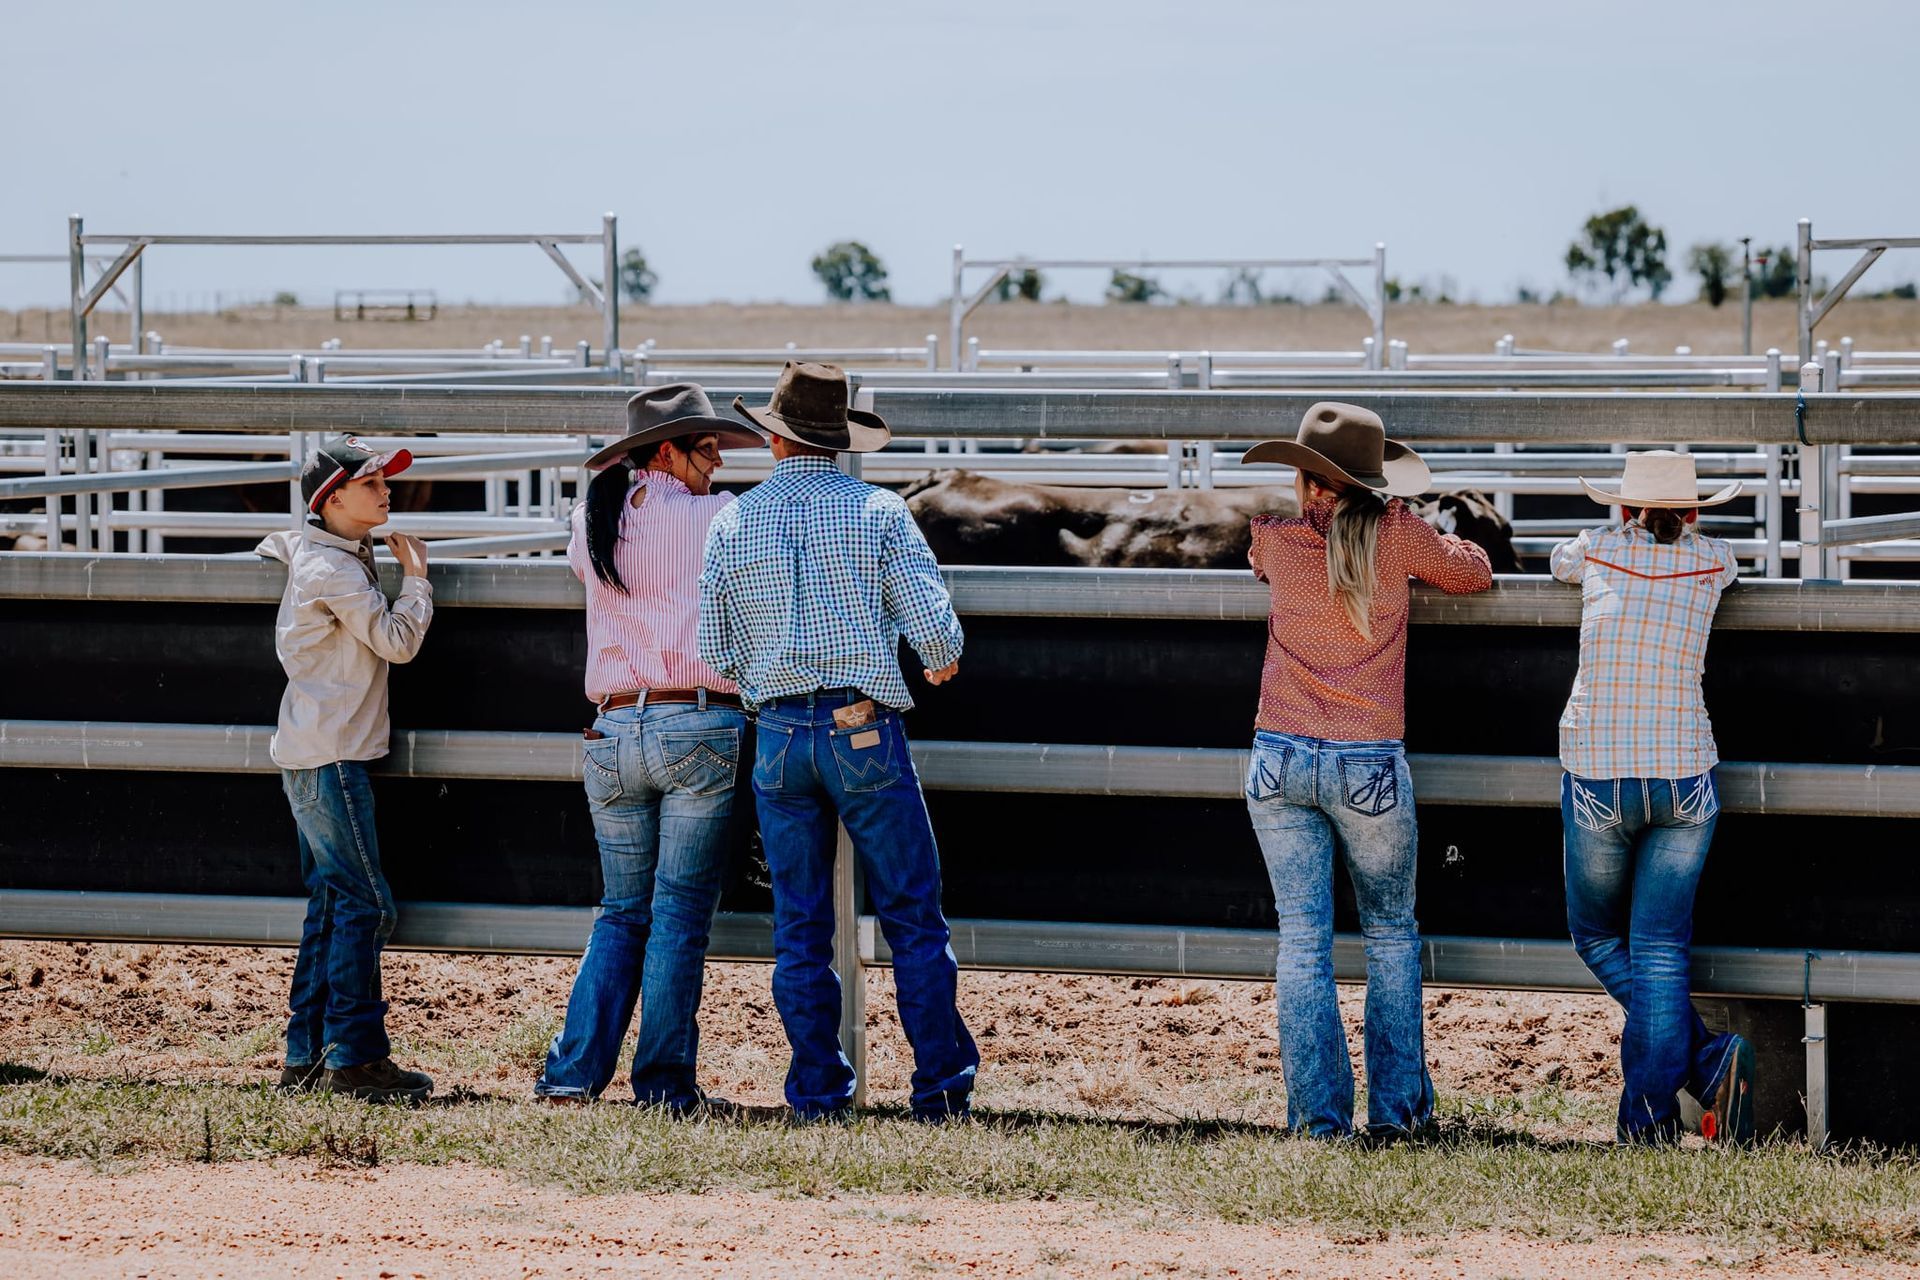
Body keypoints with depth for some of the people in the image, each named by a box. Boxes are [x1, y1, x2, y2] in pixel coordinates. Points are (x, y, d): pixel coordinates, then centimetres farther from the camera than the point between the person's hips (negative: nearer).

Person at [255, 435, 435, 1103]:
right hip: (330, 756, -10)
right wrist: (416, 577, -2)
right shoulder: (336, 570, -15)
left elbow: (272, 544, 37)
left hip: (311, 756, 10)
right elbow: (398, 641, -16)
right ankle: (355, 1058, -11)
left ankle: (306, 1057, 13)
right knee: (364, 904, -10)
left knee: (332, 903, 11)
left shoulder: (311, 553, 14)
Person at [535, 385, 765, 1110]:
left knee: (621, 914, 14)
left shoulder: (592, 524, 10)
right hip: (699, 727, -4)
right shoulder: (717, 518, -3)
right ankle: (665, 1084, -1)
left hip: (613, 735, 4)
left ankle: (573, 1072, 4)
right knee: (680, 914, 0)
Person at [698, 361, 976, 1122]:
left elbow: (714, 655, 6)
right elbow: (935, 626, -8)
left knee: (800, 930, 9)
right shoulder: (878, 512, -4)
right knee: (913, 918, 5)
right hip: (867, 734, -2)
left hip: (779, 738, 2)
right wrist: (942, 663, 14)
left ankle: (817, 1094, 9)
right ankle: (941, 1088, 4)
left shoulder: (733, 524, 4)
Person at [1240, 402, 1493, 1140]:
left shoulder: (1275, 538, 0)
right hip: (1369, 767, -1)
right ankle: (1394, 1108, 11)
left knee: (1302, 942, 4)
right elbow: (1474, 573, 12)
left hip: (1280, 760, 1)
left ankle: (1319, 1116, 0)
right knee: (1391, 936, 14)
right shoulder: (1397, 535, -5)